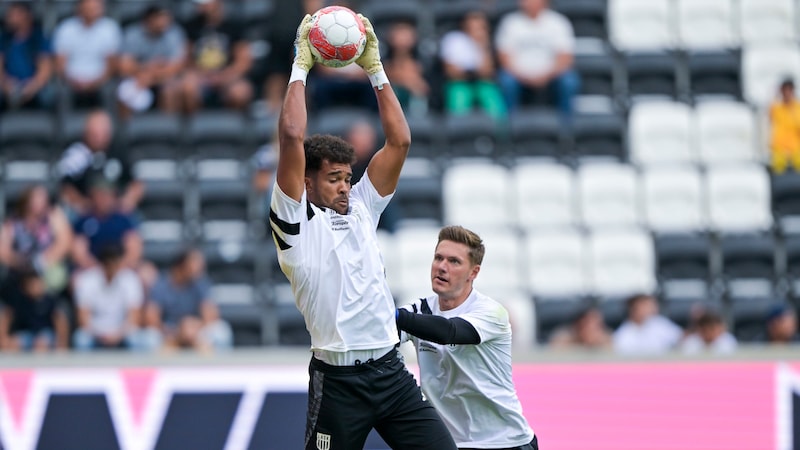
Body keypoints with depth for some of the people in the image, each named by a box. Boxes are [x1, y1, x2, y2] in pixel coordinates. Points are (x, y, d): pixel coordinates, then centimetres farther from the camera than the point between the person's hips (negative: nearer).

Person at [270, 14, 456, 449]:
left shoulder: (361, 208, 14)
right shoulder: (295, 221, -3)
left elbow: (399, 141, 11)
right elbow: (292, 137, -14)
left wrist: (375, 69, 8)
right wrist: (300, 67, -6)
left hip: (391, 371, 6)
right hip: (338, 380, -5)